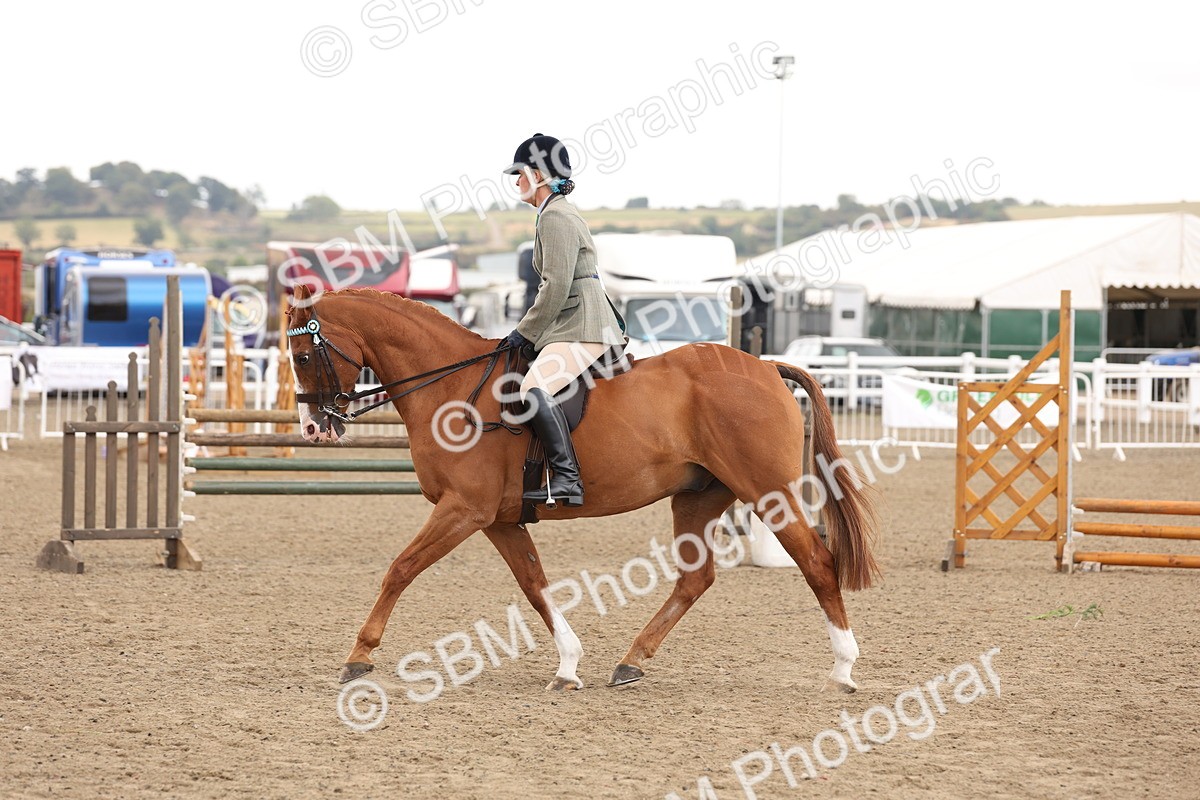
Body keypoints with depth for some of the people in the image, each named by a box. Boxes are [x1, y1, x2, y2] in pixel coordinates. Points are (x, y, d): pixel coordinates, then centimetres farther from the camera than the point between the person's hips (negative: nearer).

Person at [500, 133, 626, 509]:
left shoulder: (555, 217, -11)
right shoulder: (562, 215, 22)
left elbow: (556, 288, -19)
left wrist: (524, 333, -12)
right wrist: (529, 331, 23)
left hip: (581, 329, -12)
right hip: (572, 326, 12)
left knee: (535, 389, -32)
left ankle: (566, 478, -41)